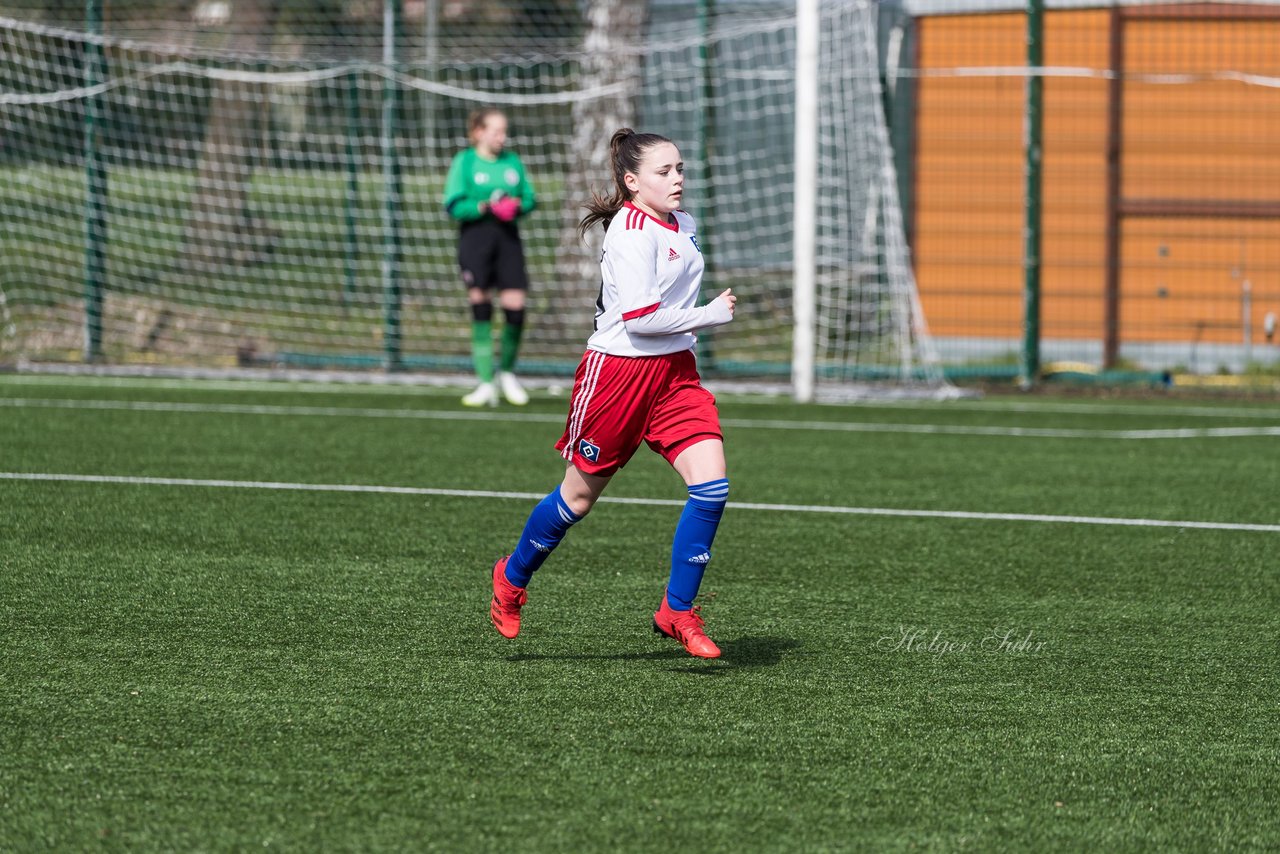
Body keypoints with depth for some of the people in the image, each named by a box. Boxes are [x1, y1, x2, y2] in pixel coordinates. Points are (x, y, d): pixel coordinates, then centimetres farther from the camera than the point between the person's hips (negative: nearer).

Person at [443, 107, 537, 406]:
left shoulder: (512, 162, 11)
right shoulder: (464, 162, 0)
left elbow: (530, 198, 15)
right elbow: (454, 205, -6)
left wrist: (519, 205, -7)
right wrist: (484, 207, -19)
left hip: (507, 238, 3)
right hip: (475, 237, -3)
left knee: (515, 305, -7)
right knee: (480, 306, -6)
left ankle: (507, 371, 18)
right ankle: (486, 383, -2)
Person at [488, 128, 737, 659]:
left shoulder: (683, 226, 10)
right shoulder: (632, 233, -18)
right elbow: (638, 318, -25)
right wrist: (709, 316, -18)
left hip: (674, 371, 7)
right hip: (619, 370, -7)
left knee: (711, 483, -11)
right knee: (580, 495, 7)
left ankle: (677, 610, -1)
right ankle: (512, 578, 33)